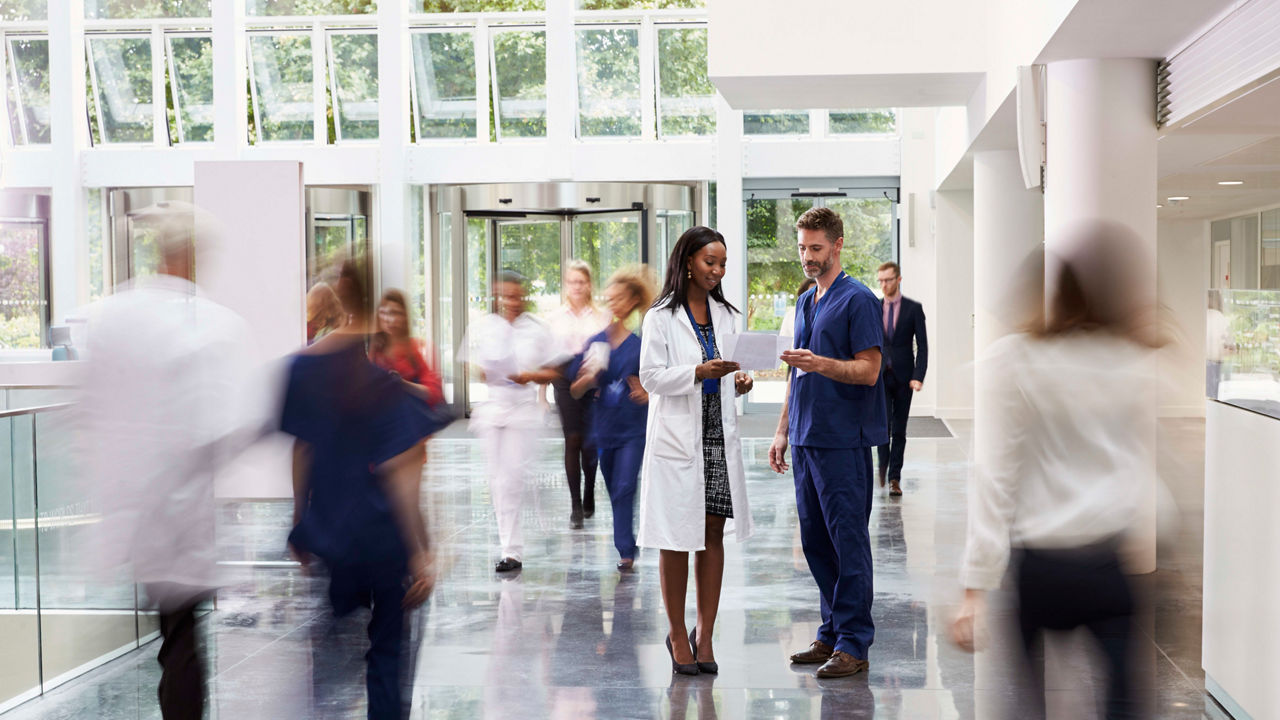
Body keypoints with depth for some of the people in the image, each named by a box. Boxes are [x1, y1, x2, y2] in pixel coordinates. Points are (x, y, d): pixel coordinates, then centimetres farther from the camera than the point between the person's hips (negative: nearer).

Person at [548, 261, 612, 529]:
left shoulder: (602, 316, 5)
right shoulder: (555, 318, 9)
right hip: (565, 381, 0)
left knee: (590, 442, 3)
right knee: (572, 440, -6)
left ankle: (589, 498, 24)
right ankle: (576, 505, -3)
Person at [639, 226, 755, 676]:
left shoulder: (727, 315, 14)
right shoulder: (661, 317, -3)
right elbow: (651, 377, -8)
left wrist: (740, 381, -4)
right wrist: (698, 372, -21)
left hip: (720, 436, 5)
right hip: (677, 438, -5)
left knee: (714, 534, 5)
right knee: (677, 539, 0)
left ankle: (704, 634, 13)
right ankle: (677, 634, 12)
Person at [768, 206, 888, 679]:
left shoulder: (858, 300, -9)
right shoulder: (805, 303, 18)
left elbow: (868, 371, -15)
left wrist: (819, 364, -28)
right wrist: (783, 430, 18)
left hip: (844, 441, -8)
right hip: (806, 440, 9)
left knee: (849, 542, -4)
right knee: (815, 542, 11)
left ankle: (854, 643, 1)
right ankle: (832, 633, 20)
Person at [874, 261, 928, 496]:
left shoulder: (914, 309, 1)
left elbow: (922, 345, -1)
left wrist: (918, 377, -12)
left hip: (903, 377, -1)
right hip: (879, 375, 1)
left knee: (899, 430, 3)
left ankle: (894, 478, 11)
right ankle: (883, 462, 9)